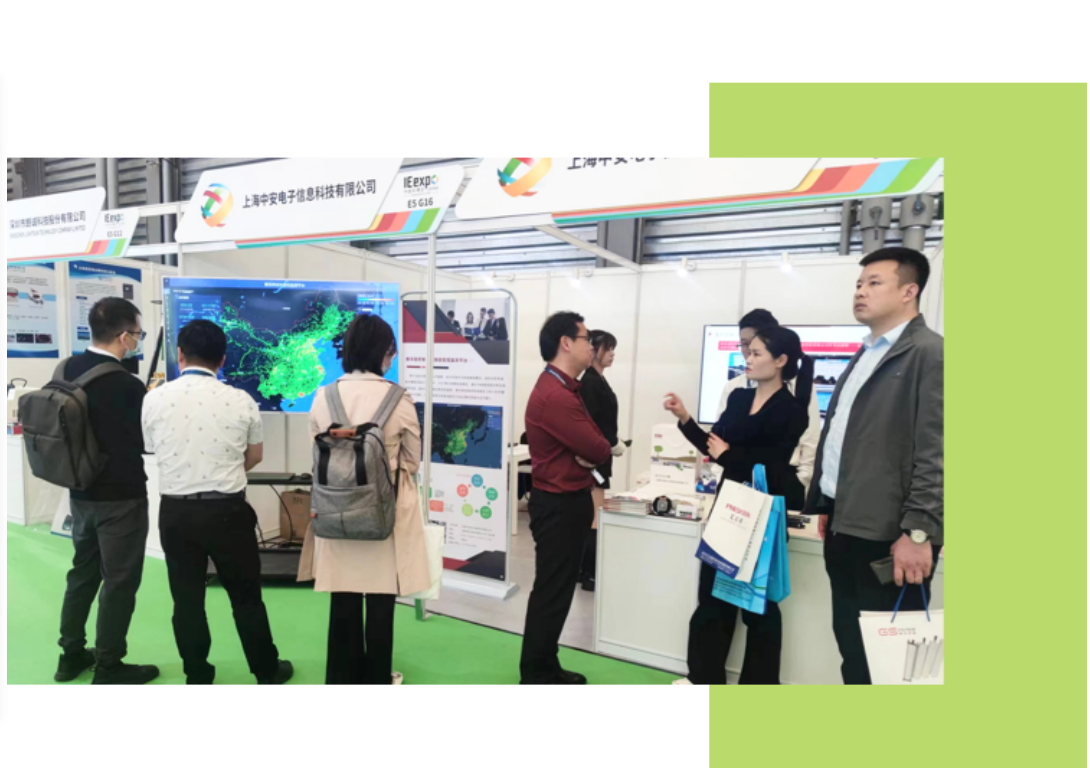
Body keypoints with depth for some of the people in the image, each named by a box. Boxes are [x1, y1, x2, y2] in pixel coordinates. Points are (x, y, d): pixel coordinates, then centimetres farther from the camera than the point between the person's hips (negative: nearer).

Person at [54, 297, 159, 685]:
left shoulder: (68, 369, -1)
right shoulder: (126, 384, -24)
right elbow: (150, 442, -16)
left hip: (81, 490, 8)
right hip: (120, 497, -8)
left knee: (83, 571, 22)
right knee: (119, 580, 7)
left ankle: (71, 654, 35)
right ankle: (109, 666, 20)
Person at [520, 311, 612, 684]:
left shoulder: (565, 388, 11)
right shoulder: (554, 395, -25)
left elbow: (591, 444, 9)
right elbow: (599, 449, -23)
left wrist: (586, 455, -11)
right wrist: (589, 453, -2)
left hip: (568, 501, 11)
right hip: (559, 505, -11)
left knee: (557, 588, 18)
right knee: (551, 591, 1)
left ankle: (546, 666, 32)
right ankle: (535, 678, 16)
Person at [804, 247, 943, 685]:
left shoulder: (929, 353, -9)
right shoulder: (865, 356, 17)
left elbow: (935, 453, -16)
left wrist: (918, 532, -19)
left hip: (888, 534, -8)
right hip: (846, 526, 8)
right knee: (852, 648, 17)